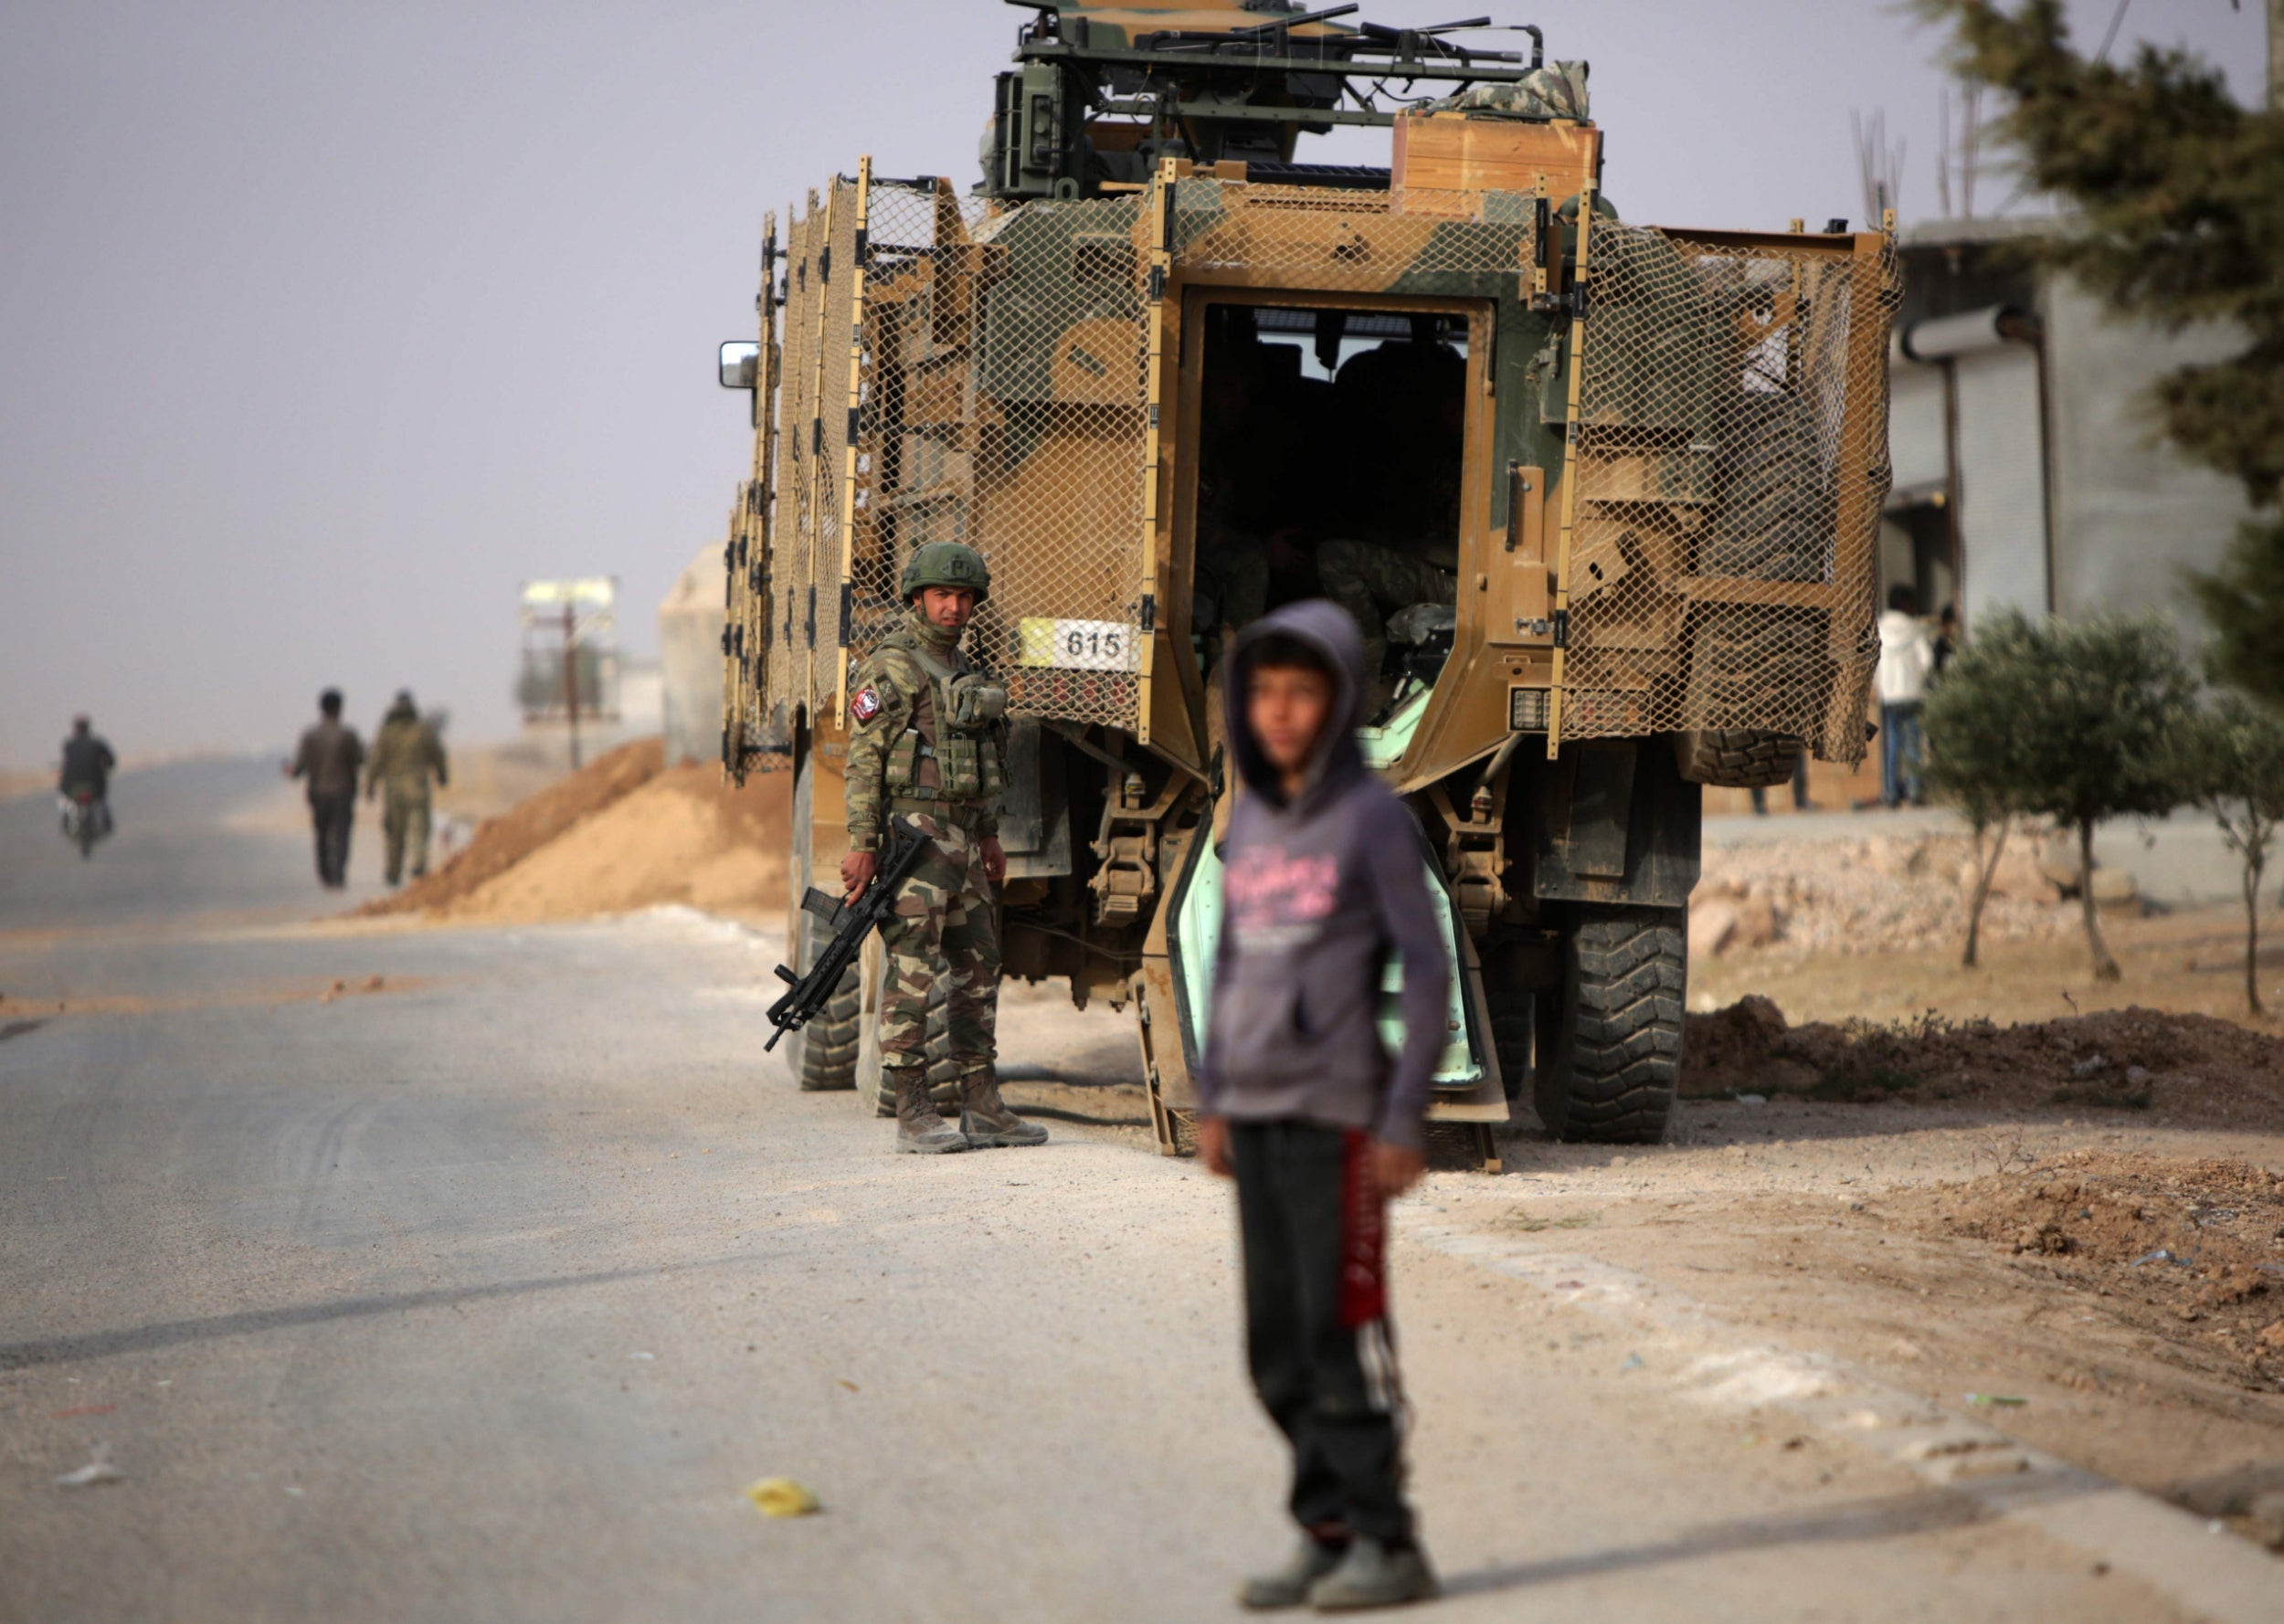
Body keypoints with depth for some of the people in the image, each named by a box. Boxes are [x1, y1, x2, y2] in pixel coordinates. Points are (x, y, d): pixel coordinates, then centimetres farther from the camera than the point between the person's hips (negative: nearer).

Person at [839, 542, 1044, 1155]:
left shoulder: (964, 668, 17)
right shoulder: (891, 668, -9)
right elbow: (863, 760, -13)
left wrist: (989, 837, 20)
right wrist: (861, 845, -18)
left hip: (962, 839, 9)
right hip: (914, 835, -9)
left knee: (977, 969, 9)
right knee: (912, 973, -8)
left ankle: (983, 1109, 14)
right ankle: (913, 1115, -7)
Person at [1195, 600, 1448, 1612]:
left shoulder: (1374, 820, -6)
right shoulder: (1251, 820, 12)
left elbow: (1427, 972, -7)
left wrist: (1404, 1121, -10)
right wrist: (1211, 1099, 15)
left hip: (1337, 1113, -6)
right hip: (1257, 1113, 6)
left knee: (1343, 1333, -7)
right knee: (1278, 1344, 7)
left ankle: (1386, 1543, -1)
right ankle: (1327, 1532, 14)